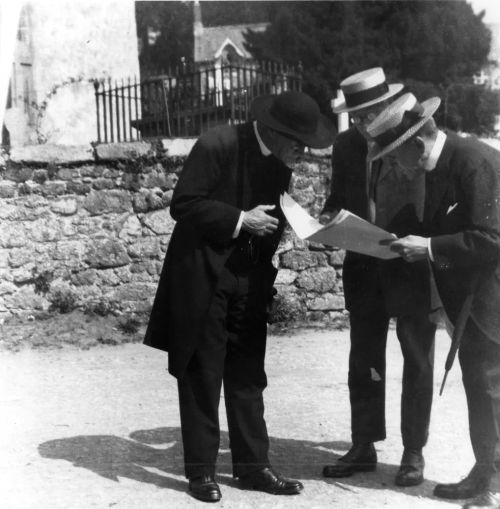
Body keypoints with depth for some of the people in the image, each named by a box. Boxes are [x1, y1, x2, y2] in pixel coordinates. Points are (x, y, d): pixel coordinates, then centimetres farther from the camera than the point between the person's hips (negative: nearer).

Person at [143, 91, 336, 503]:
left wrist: (280, 226, -4)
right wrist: (239, 219, -21)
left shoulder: (280, 161, 4)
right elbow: (183, 205, -17)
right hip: (203, 276, -6)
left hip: (249, 279, 6)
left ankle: (253, 465, 17)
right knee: (202, 375, 1)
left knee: (248, 376, 9)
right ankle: (200, 470, 11)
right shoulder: (217, 145, -16)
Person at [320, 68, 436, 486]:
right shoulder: (346, 146, 1)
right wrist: (329, 219, -7)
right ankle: (363, 448, 24)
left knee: (417, 362, 9)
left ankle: (414, 452, 21)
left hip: (414, 267, -4)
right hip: (364, 268, 4)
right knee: (363, 361, 11)